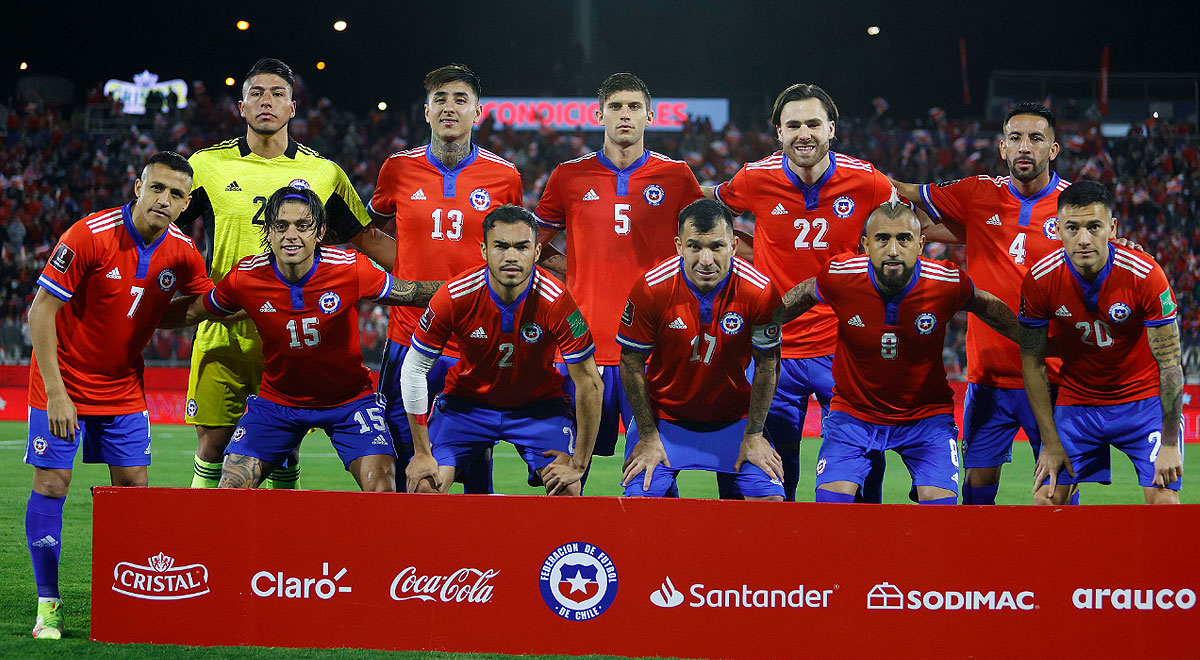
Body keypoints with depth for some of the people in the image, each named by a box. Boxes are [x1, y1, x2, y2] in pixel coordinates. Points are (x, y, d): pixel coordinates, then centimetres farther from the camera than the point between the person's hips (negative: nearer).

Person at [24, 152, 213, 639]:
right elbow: (41, 312, -19)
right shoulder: (89, 236, -22)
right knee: (51, 484, -7)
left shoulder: (180, 252, -7)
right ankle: (47, 605, 2)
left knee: (134, 485, 1)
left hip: (123, 388, 5)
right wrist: (56, 392, -22)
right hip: (65, 382, -4)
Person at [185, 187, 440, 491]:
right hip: (277, 398, 1)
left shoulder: (350, 269, -19)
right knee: (231, 488, -8)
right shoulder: (245, 277, -15)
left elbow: (413, 294, -9)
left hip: (348, 397, -1)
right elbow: (194, 312, 4)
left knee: (380, 485, -19)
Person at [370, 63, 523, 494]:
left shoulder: (504, 176, 2)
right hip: (409, 336, 1)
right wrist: (408, 274, 11)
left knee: (478, 474, 2)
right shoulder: (399, 169, 3)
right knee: (403, 466, 2)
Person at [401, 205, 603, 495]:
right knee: (424, 486, -17)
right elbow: (414, 369, -13)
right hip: (466, 400, 0)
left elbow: (589, 384, -19)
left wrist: (578, 464, -17)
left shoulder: (554, 300, -27)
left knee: (568, 491, -20)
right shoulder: (455, 297, -24)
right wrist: (422, 454, -13)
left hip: (539, 405, 0)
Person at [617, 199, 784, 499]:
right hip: (664, 415, 0)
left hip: (733, 417, 1)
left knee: (770, 497, -12)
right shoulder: (651, 289, -20)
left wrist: (753, 436, -4)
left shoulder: (759, 291, -19)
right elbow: (632, 365, -9)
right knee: (640, 496, -14)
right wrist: (648, 437, -7)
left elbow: (767, 365, -5)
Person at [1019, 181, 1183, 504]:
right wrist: (1051, 443, -6)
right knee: (1047, 499, -8)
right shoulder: (1039, 281, -16)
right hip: (1076, 402, 2)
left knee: (1163, 500, -15)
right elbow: (1032, 361, -4)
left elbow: (1170, 362, -15)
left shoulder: (1145, 275, -22)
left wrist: (1170, 444, -16)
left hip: (1144, 399, -2)